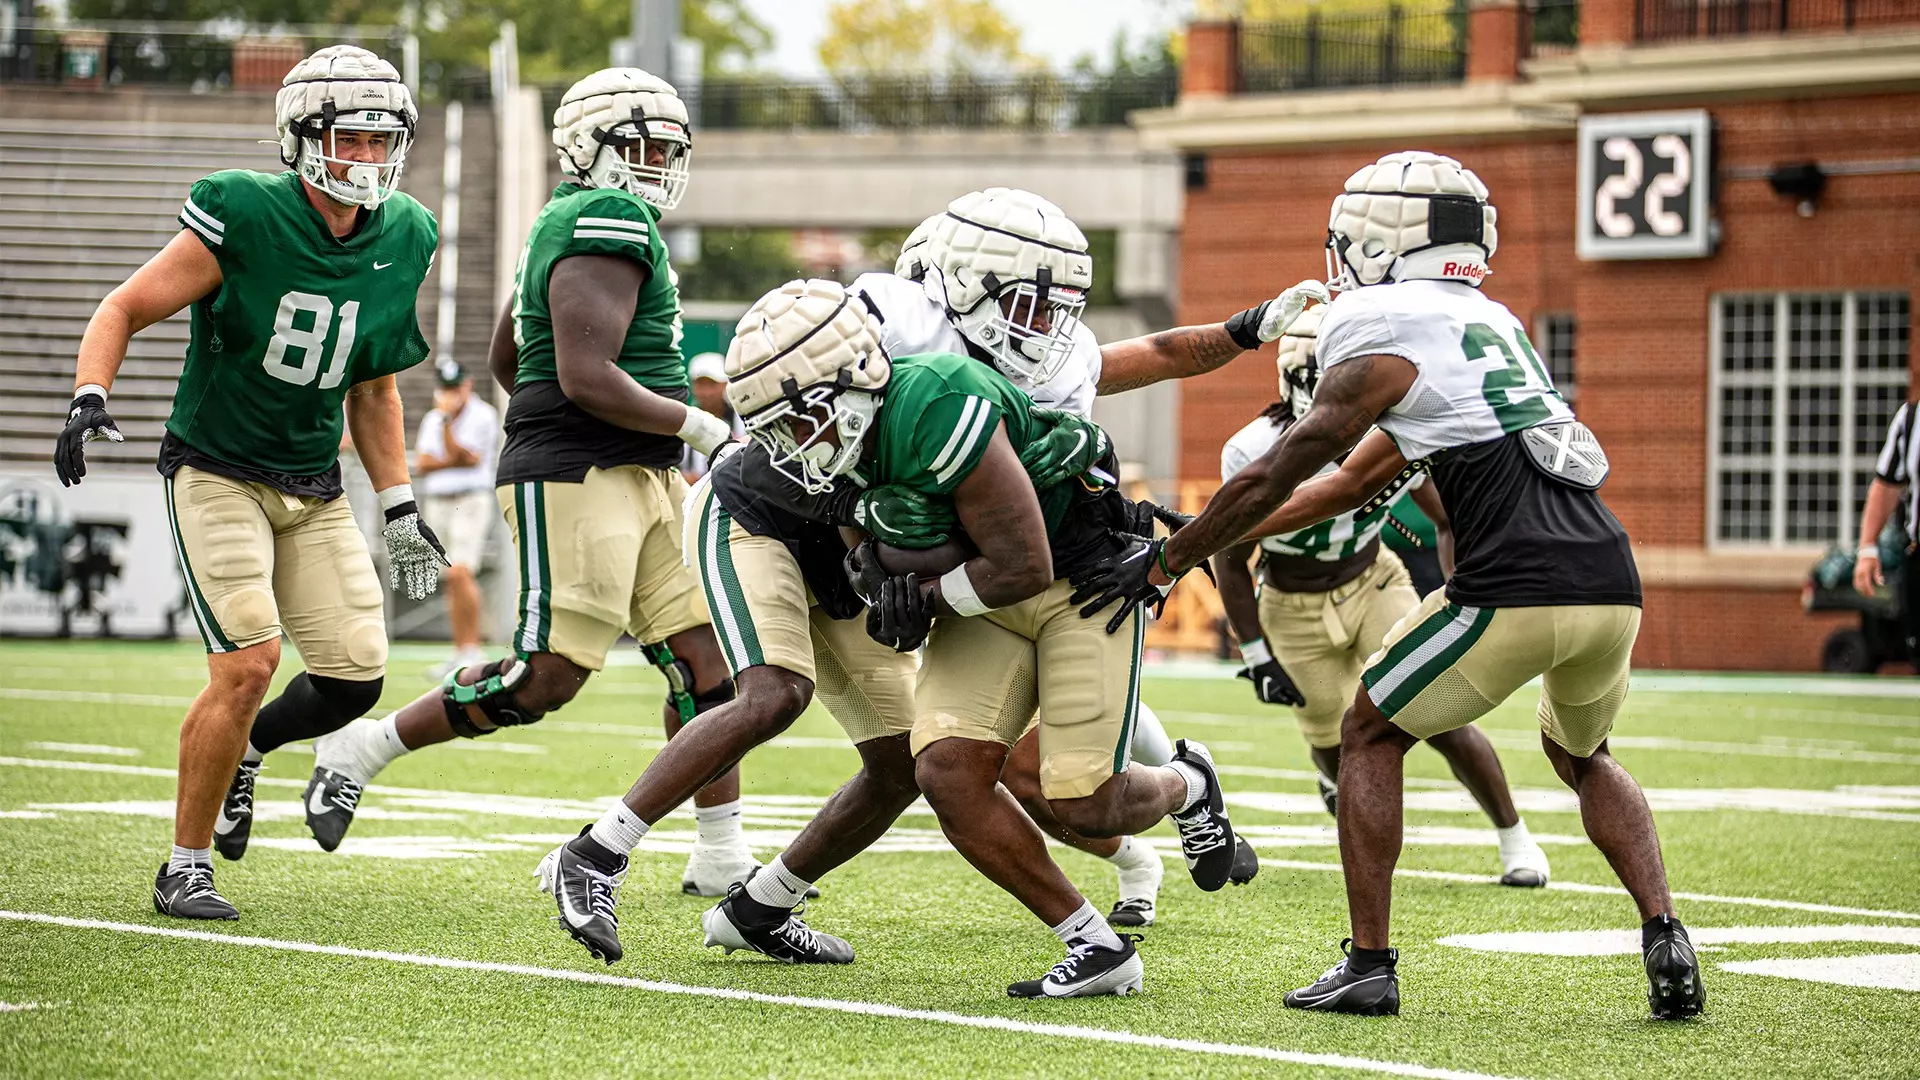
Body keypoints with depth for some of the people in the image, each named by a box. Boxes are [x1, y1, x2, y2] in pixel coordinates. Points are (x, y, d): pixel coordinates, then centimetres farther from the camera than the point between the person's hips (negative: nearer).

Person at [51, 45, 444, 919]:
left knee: (355, 676, -3)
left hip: (313, 488, 6)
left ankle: (243, 749, 30)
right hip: (217, 474, -5)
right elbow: (124, 310, -9)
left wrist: (400, 509, 10)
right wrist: (90, 398, -26)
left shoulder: (402, 241, 0)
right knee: (249, 664, -17)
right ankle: (184, 868, -2)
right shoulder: (243, 219, -17)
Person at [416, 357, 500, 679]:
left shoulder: (483, 416, -4)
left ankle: (472, 650, -23)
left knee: (460, 572, -22)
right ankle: (460, 653, 11)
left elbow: (459, 456, -12)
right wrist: (454, 461, -10)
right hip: (437, 504, 6)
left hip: (471, 499, -6)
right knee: (450, 581, 6)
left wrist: (447, 423, -16)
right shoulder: (432, 419, 15)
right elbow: (421, 464, 4)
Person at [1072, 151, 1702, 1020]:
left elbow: (1268, 482, 5)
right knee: (1581, 756, 30)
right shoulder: (1488, 323, 25)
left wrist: (1163, 564, 17)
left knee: (1371, 737, 12)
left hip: (1519, 589, -7)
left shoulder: (1381, 349, 0)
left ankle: (1368, 964, 8)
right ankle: (1665, 940, 11)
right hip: (1611, 582, 7)